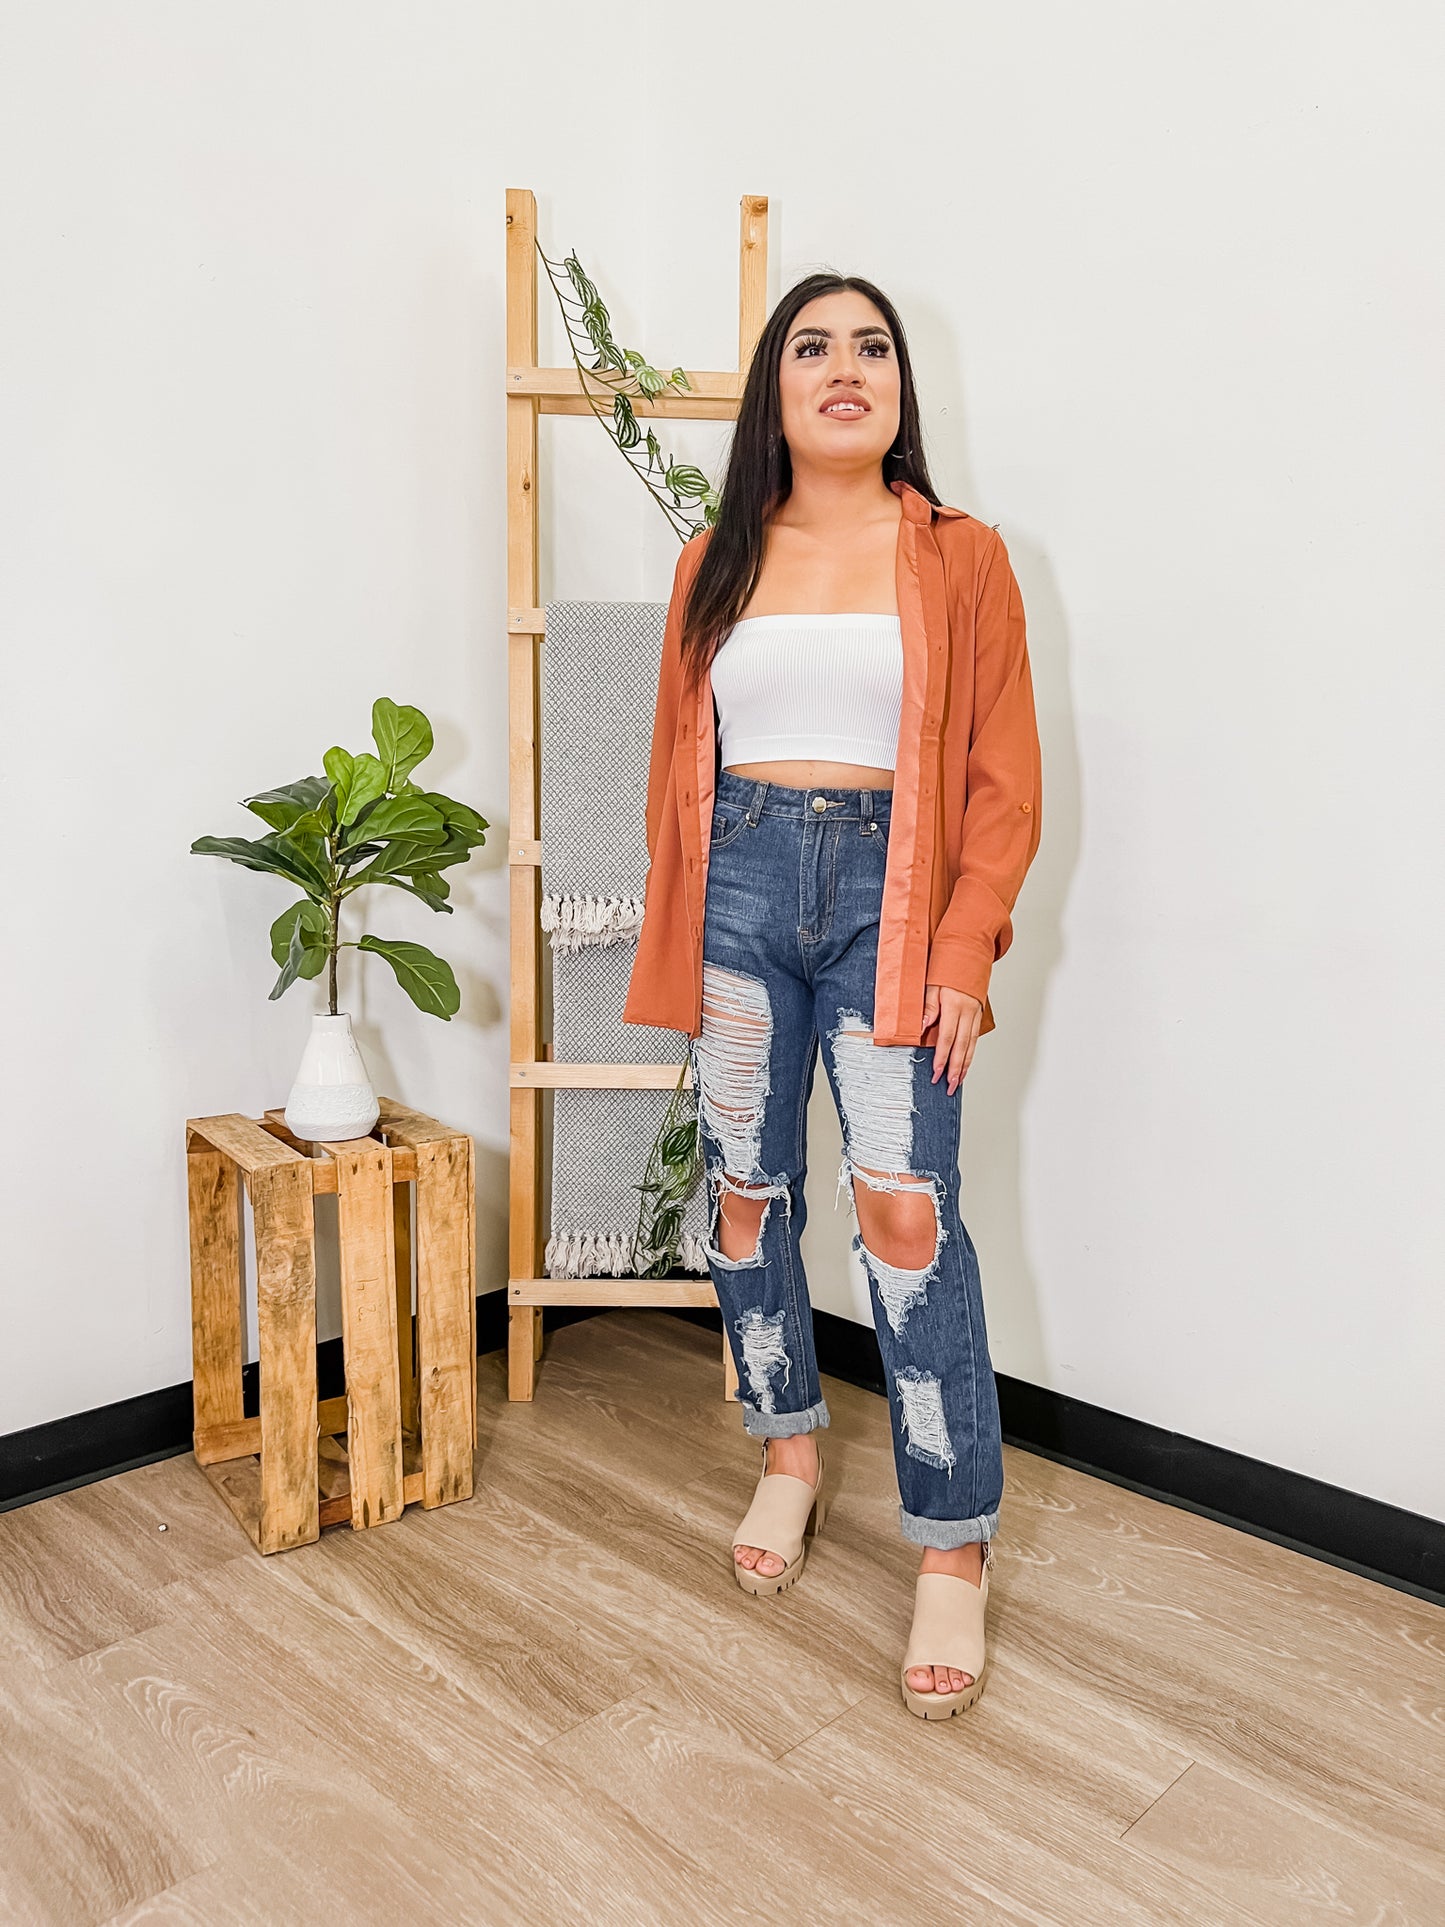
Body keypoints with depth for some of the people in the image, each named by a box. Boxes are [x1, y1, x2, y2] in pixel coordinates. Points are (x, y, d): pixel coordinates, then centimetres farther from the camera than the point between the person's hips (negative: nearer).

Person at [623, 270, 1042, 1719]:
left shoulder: (958, 558, 4)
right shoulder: (716, 563, 12)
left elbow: (1004, 778, 0)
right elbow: (675, 762, 13)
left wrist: (964, 953, -9)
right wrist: (672, 936, 8)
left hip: (886, 892, -3)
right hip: (738, 888, 3)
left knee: (905, 1209, -8)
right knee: (746, 1190, 7)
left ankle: (954, 1548, 5)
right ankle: (789, 1454, 29)